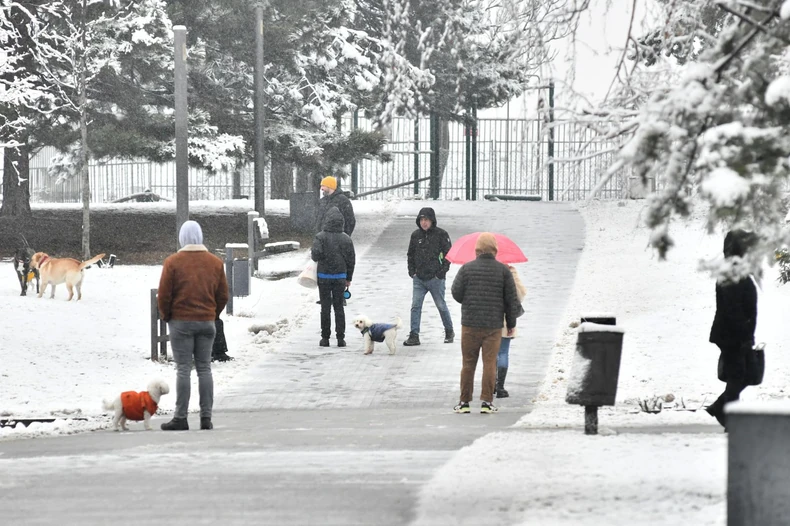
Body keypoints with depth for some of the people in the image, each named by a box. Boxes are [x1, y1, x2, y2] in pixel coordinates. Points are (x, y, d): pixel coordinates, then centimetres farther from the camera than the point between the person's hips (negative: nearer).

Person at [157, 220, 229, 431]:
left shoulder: (173, 262, -7)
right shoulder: (215, 262, 5)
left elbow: (164, 295, -7)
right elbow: (223, 295, 8)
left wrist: (166, 316, 9)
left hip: (181, 322, -3)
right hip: (207, 322, 3)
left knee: (183, 369, -3)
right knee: (204, 368, 7)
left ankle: (180, 418, -5)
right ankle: (206, 417, 4)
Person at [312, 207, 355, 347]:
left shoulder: (321, 237, -11)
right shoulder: (346, 238, 0)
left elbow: (316, 254, -22)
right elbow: (351, 259, 4)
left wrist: (313, 255, 4)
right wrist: (349, 278, 14)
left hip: (324, 276, -2)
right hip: (340, 276, 2)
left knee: (325, 307, 4)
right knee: (339, 307, 8)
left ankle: (325, 337, 5)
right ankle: (341, 338, 5)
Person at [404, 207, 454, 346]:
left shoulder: (441, 235, -6)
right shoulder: (416, 235, 7)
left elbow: (448, 254, -5)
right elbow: (410, 254, 17)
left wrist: (442, 271, -11)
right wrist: (411, 271, 6)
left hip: (435, 278, -4)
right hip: (419, 279, 4)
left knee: (441, 306, 8)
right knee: (415, 306, -4)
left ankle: (449, 332, 25)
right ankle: (414, 335, -4)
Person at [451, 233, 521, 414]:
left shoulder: (467, 269, -2)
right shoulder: (503, 270, -1)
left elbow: (457, 294, 0)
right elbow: (512, 299, 0)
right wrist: (511, 323, 11)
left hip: (470, 324, 0)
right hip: (494, 325, 0)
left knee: (468, 363, 6)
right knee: (490, 363, 3)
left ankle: (464, 402, 7)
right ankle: (487, 402, -1)